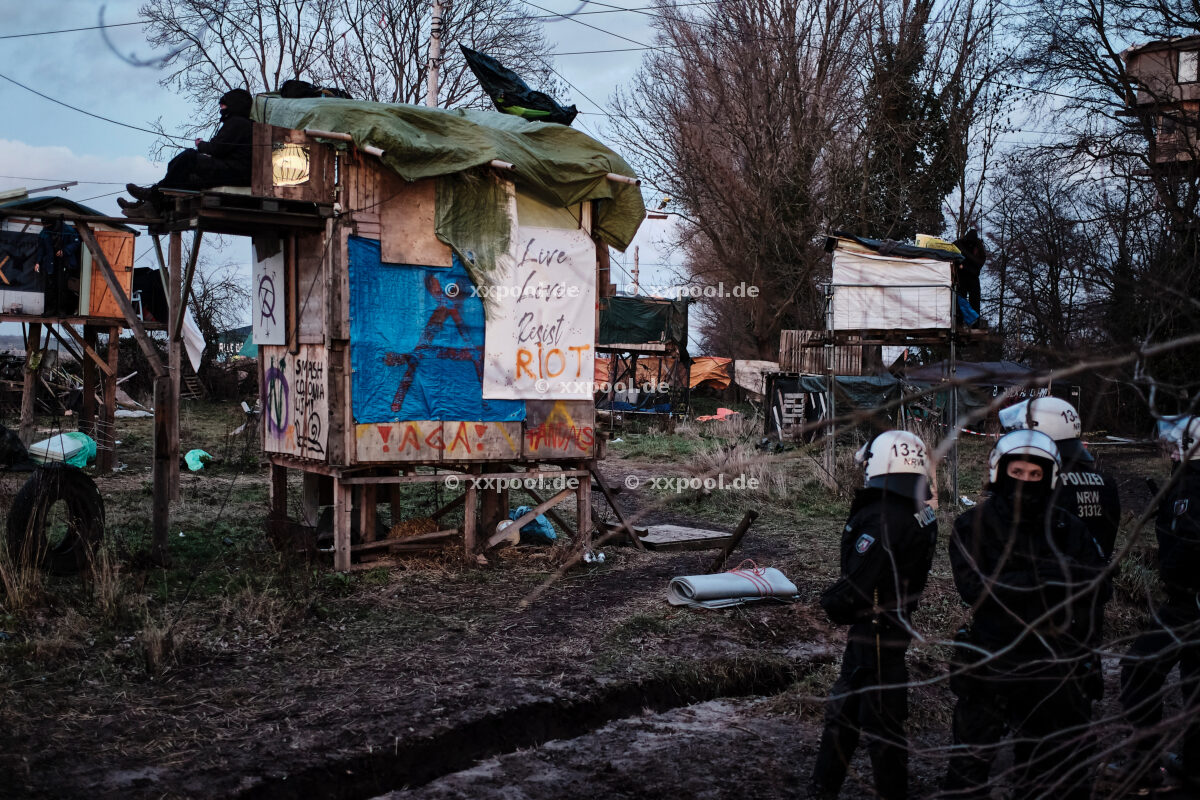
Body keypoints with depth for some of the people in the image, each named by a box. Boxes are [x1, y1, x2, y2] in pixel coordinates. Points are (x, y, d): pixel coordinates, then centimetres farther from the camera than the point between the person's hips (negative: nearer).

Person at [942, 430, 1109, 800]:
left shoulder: (1066, 529, 4)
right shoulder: (972, 527, -5)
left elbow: (1098, 587, -4)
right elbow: (974, 588, -19)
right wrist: (1039, 577, -23)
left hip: (1051, 668, 3)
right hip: (989, 664, -3)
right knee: (970, 767, 10)